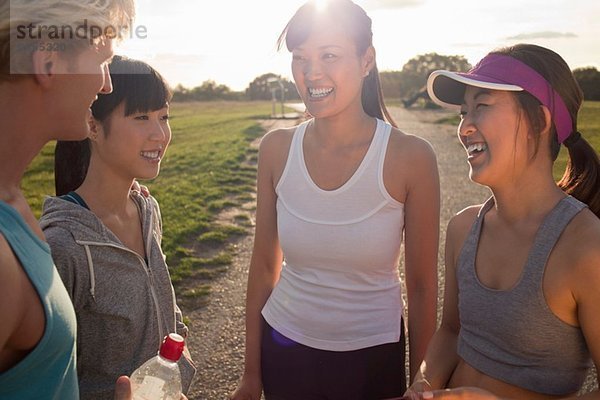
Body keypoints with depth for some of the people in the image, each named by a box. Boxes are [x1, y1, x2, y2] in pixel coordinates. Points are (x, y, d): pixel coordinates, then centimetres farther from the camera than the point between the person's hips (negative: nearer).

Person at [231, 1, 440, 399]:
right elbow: (264, 266, -1)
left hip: (373, 358, -2)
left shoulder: (409, 157, -17)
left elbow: (423, 286, -8)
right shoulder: (277, 149, -9)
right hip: (283, 349, 2)